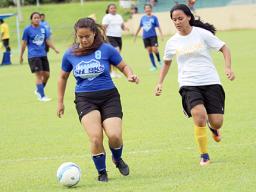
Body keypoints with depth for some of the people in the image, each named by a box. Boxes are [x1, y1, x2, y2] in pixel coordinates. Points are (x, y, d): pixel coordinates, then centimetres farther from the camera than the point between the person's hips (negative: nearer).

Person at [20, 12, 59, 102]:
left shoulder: (43, 28, 7)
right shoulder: (27, 30, -5)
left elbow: (47, 40, 14)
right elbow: (24, 43, -1)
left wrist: (55, 49, 4)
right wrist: (21, 56, 2)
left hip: (43, 55, 5)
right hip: (33, 55, -5)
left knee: (46, 74, 6)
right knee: (39, 74, -10)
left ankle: (38, 91, 29)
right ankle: (42, 96, -4)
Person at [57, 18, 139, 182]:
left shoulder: (106, 49, -4)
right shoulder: (70, 55, 2)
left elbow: (123, 66, 8)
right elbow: (63, 77, 17)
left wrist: (130, 75, -15)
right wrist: (60, 102, 20)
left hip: (109, 96, -1)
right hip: (85, 99, 1)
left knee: (114, 135, -16)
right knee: (95, 137, -19)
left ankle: (118, 159, 20)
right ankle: (102, 172, 3)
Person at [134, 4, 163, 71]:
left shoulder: (154, 17, -2)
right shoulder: (143, 18, 8)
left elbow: (158, 27, -3)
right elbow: (139, 27, 17)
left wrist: (161, 35, -13)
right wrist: (135, 36, 22)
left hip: (153, 36, -4)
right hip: (145, 37, 4)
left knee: (154, 49, -15)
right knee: (149, 51, 2)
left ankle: (159, 61, 13)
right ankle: (154, 66, 10)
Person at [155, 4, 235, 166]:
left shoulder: (202, 34, -5)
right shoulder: (172, 42, 4)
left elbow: (224, 48, 0)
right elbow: (167, 63, 23)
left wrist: (228, 67, -15)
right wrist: (160, 83, 15)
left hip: (211, 82, -1)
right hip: (189, 85, 1)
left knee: (217, 122, -5)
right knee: (199, 114, -26)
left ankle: (213, 128, 37)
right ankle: (204, 156, -11)